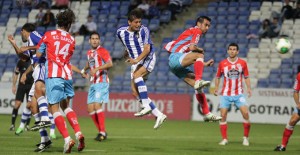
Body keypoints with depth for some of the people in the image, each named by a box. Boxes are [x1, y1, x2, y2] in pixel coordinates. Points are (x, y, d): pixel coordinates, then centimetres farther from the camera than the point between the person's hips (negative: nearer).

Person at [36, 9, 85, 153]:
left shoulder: (49, 35, 2)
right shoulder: (71, 40, 11)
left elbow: (38, 54, 8)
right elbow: (68, 56, 15)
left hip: (53, 75, -4)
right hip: (67, 75, 4)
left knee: (54, 108, -3)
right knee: (65, 106, 20)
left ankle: (67, 139, -17)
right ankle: (78, 133, 3)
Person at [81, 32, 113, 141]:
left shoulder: (102, 51, -7)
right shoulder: (89, 53, 17)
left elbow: (110, 64, -22)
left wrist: (96, 69, -29)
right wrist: (84, 70, 32)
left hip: (102, 82, -8)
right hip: (93, 83, 8)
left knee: (97, 105, -18)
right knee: (90, 108, 3)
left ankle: (102, 132, -12)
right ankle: (101, 131, 12)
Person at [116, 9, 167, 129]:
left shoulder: (144, 30, -16)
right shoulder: (121, 32, -3)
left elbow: (147, 49, -22)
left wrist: (137, 60, -34)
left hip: (148, 59, -6)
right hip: (135, 63, 6)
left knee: (136, 75, -33)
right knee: (135, 92, -6)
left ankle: (146, 106, -29)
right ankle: (159, 115, -4)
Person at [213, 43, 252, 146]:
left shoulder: (242, 63, 1)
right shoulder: (222, 63, 1)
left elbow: (246, 77, 9)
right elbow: (218, 77, 11)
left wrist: (248, 88, -2)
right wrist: (216, 88, 0)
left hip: (238, 94, 0)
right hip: (225, 94, 0)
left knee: (245, 113, -13)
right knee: (223, 115, -6)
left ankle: (246, 138, 3)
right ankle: (224, 139, 6)